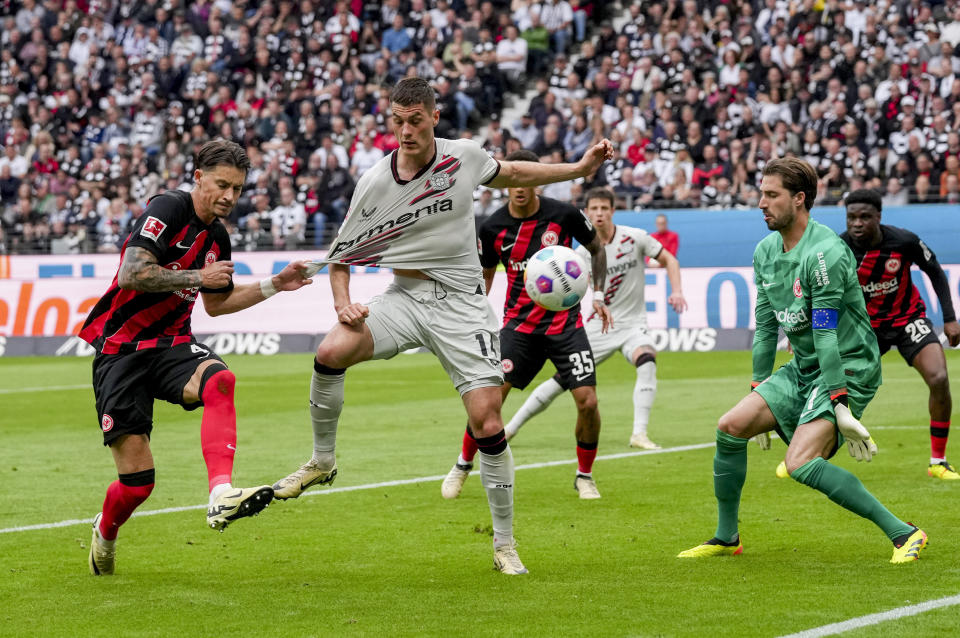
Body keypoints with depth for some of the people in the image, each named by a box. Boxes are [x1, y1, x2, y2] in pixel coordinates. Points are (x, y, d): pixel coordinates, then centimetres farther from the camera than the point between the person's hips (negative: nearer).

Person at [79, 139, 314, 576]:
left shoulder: (217, 237, 10)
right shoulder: (169, 210, -13)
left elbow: (216, 304, 25)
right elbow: (130, 274, -26)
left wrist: (275, 285, 17)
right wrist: (198, 277, -19)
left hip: (171, 344, 6)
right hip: (120, 350, -6)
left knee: (219, 379, -32)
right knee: (137, 481, -7)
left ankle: (221, 497, -45)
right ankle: (105, 532, 29)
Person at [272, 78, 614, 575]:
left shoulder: (465, 156, -4)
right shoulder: (374, 183, -7)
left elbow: (507, 174, 20)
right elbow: (341, 257, 3)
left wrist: (579, 169, 16)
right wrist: (343, 304, -15)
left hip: (461, 305, 0)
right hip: (405, 297, 0)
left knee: (487, 422, -11)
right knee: (332, 352, -27)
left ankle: (505, 545, 3)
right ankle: (322, 462, -3)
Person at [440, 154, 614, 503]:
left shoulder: (564, 215, -9)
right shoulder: (492, 228, -6)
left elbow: (597, 249, 9)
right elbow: (485, 274, 10)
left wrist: (598, 296, 2)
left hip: (565, 321, 0)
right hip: (519, 323, 0)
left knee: (587, 401, -10)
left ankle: (584, 476, 13)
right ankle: (463, 465, 13)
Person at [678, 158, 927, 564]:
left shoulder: (824, 252, -21)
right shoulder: (766, 252, 8)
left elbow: (825, 333, -25)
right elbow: (766, 324, 16)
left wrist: (840, 404, -26)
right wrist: (758, 388, 17)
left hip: (847, 372, -9)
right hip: (801, 370, 9)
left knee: (801, 463, -24)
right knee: (730, 427, -2)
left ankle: (903, 533, -19)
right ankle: (726, 538, 14)